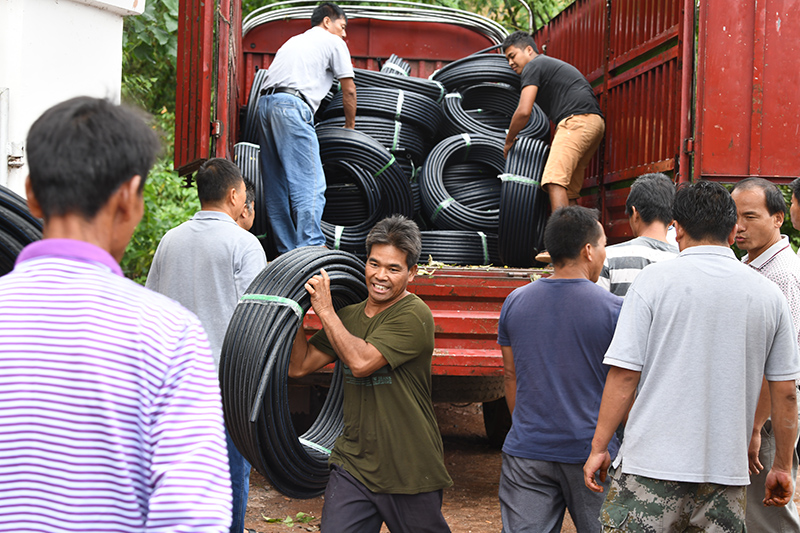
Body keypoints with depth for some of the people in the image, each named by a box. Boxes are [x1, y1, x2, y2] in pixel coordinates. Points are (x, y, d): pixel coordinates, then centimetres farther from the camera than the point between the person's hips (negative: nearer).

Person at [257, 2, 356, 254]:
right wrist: (350, 125, 28)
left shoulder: (294, 41, 34)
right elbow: (348, 91, 13)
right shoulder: (333, 43, 13)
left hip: (265, 102, 8)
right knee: (310, 184, -11)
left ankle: (287, 252, 7)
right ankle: (311, 248, -19)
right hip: (291, 105, -8)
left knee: (277, 187, 7)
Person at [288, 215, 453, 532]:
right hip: (353, 467, 5)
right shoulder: (348, 316, 10)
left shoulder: (414, 316, -13)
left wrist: (325, 310, -15)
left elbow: (361, 362, -22)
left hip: (410, 472, -5)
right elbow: (298, 366, 10)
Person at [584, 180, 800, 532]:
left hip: (652, 466, -3)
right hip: (727, 472, 3)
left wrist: (599, 447, 2)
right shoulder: (769, 294, 5)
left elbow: (624, 375, -7)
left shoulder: (654, 280, -4)